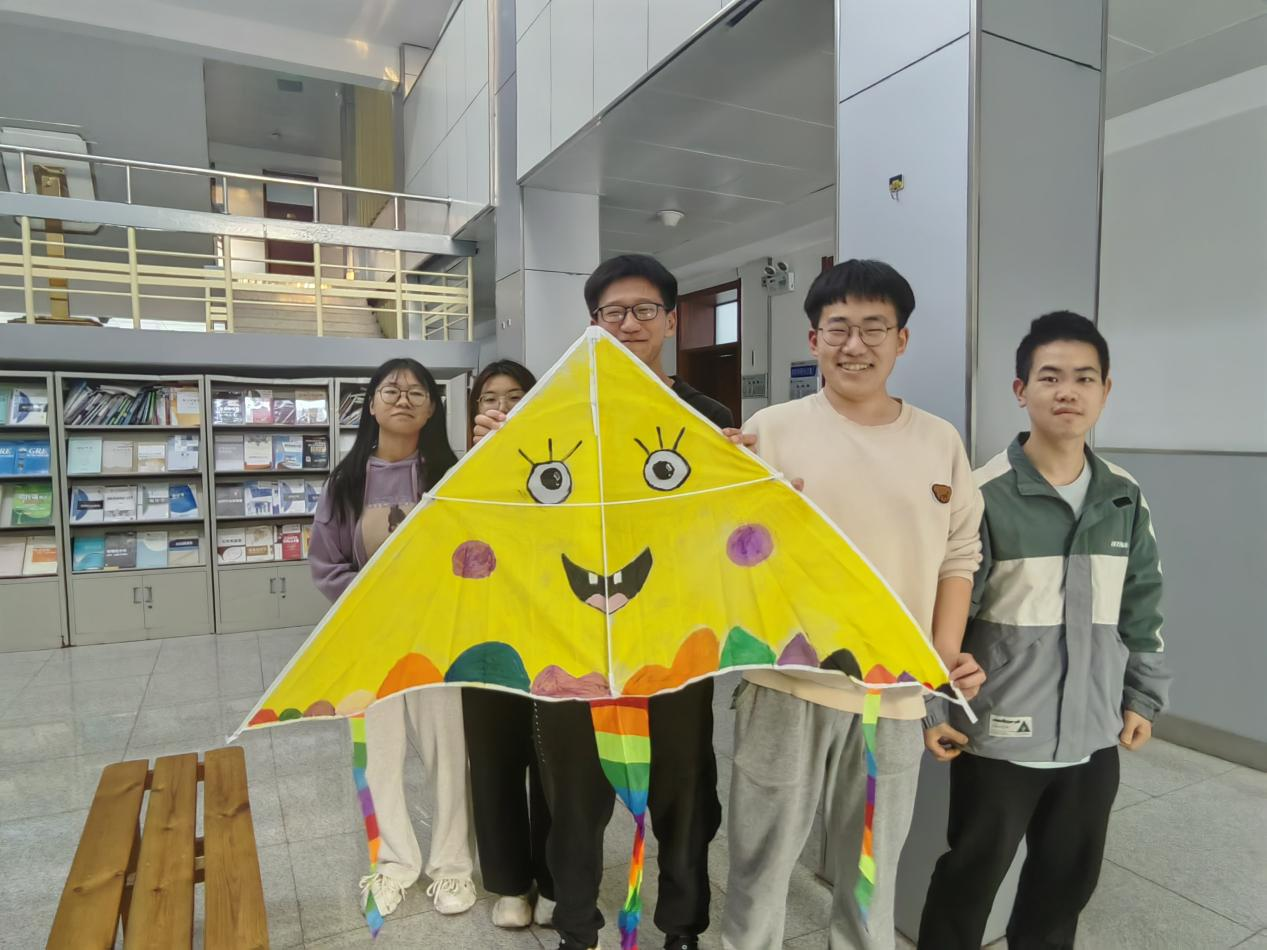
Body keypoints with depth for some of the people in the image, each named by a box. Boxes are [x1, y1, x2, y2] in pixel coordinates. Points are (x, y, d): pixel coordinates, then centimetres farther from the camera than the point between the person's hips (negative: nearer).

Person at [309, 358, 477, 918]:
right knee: (380, 752, 13)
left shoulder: (449, 475, -5)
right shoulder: (347, 481, 0)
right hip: (370, 637, 2)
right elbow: (325, 562, 2)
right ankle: (396, 861, 34)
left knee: (447, 748, 6)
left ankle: (451, 863, 27)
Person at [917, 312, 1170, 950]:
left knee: (1069, 877, 22)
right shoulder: (984, 494, -15)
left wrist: (1142, 697, 11)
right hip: (999, 734, -5)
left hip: (1092, 734, 5)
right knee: (971, 876, 12)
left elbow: (1142, 610, 12)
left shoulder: (1125, 499, 3)